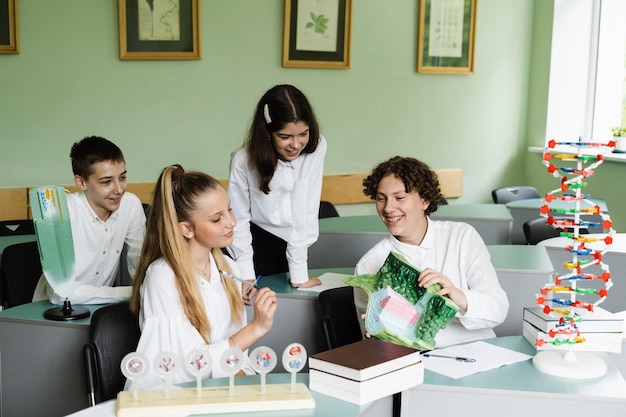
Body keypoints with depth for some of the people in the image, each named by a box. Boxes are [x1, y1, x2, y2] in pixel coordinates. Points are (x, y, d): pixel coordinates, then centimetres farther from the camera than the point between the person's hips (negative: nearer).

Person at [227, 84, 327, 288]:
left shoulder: (315, 148, -21)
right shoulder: (244, 161, -21)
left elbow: (307, 211, -21)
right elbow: (238, 220, -12)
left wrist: (299, 275, -18)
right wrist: (246, 278, -16)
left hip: (297, 246, 1)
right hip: (259, 244, -1)